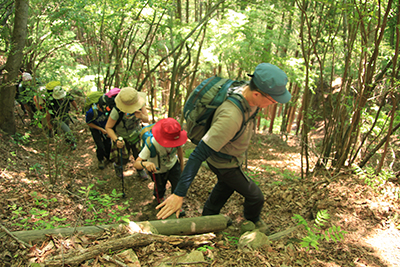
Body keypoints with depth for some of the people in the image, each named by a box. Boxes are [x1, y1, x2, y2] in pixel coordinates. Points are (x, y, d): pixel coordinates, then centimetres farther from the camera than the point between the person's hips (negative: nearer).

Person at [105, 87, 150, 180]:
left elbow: (147, 120, -21)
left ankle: (140, 169, 44)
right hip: (122, 136, -3)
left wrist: (141, 116, -46)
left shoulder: (140, 103, -27)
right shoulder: (117, 111, -39)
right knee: (123, 159, 11)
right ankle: (117, 165, 50)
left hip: (136, 133, 3)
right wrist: (116, 140, -42)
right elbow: (108, 127, -25)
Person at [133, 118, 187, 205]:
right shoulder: (151, 144, -43)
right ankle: (159, 199, 58)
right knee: (160, 189, 18)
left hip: (173, 165, 2)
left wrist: (182, 165, 9)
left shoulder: (175, 138, -32)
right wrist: (144, 163, -68)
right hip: (158, 169, -2)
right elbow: (136, 164, -44)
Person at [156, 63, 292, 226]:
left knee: (226, 186, 33)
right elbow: (199, 154, -43)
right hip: (224, 164, -8)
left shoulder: (248, 89, -19)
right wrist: (179, 194, -41)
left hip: (232, 155, 8)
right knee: (255, 197, 12)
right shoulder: (231, 117, -46)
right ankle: (252, 218, 48)